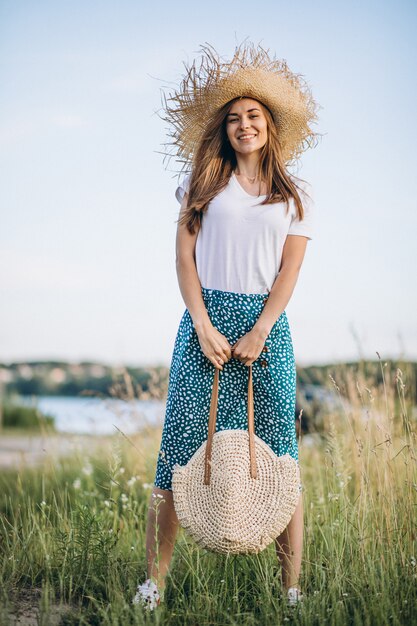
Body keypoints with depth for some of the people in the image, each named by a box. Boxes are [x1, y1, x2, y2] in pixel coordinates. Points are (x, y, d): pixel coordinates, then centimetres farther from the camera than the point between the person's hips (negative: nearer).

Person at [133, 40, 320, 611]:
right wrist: (205, 327, -8)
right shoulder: (204, 184, 11)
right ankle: (154, 581, 4)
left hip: (268, 325, 1)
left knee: (278, 455, 0)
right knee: (181, 448, -4)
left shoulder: (295, 196, 12)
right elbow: (185, 258, 4)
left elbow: (290, 271, 4)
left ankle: (292, 589, 6)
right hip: (205, 319, 0)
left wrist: (257, 335, -8)